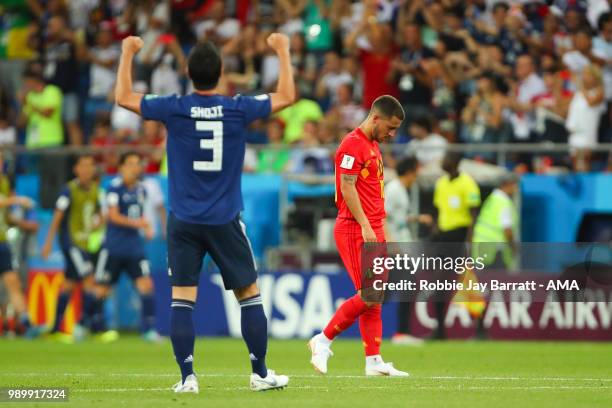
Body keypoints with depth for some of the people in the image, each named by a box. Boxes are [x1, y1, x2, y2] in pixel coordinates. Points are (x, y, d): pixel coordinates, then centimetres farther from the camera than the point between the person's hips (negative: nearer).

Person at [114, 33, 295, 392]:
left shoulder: (174, 109, -6)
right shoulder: (238, 109, -5)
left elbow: (124, 97, 7)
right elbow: (287, 96, 9)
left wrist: (128, 54, 19)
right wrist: (282, 51, 20)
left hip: (184, 221, 0)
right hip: (226, 221, 0)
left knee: (182, 300, 1)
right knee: (250, 295, 11)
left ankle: (187, 377, -5)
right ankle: (261, 373, 12)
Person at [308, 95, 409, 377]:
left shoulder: (373, 146, 19)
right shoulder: (353, 145, -11)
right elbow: (347, 187, -17)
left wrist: (383, 230, 20)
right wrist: (365, 226, -22)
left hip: (372, 231, 10)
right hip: (355, 231, -10)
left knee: (375, 299, 6)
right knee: (370, 296, -12)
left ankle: (374, 362, 7)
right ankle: (323, 340, -1)